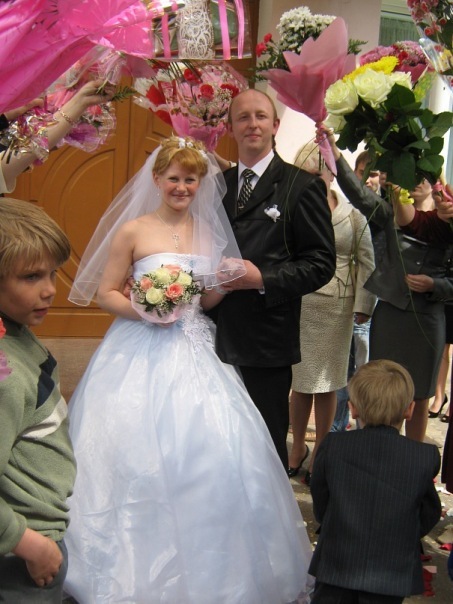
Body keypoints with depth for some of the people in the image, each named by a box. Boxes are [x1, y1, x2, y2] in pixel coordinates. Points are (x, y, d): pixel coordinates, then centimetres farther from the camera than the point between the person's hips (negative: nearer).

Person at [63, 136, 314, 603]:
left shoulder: (207, 231, 11)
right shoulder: (132, 230, -2)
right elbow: (105, 293, 1)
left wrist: (223, 281, -3)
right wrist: (142, 309, -16)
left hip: (193, 353, 4)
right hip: (141, 354, -4)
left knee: (216, 454, -2)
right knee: (139, 454, -6)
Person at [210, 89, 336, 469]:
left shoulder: (302, 186, -5)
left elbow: (321, 262, -9)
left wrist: (263, 278, -20)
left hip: (267, 341, -5)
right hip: (221, 338, 5)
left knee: (267, 446, 8)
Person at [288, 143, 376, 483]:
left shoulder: (352, 213, -1)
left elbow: (366, 261, 1)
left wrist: (363, 305, -2)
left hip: (336, 306, 0)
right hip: (299, 304, 0)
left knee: (327, 383, 10)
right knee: (300, 381, 9)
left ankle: (320, 452, 25)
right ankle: (298, 448, 27)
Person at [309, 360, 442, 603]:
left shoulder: (332, 445, -8)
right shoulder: (427, 456, -9)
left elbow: (320, 509, 2)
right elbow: (428, 519, 4)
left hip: (336, 566, 0)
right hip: (394, 575, 0)